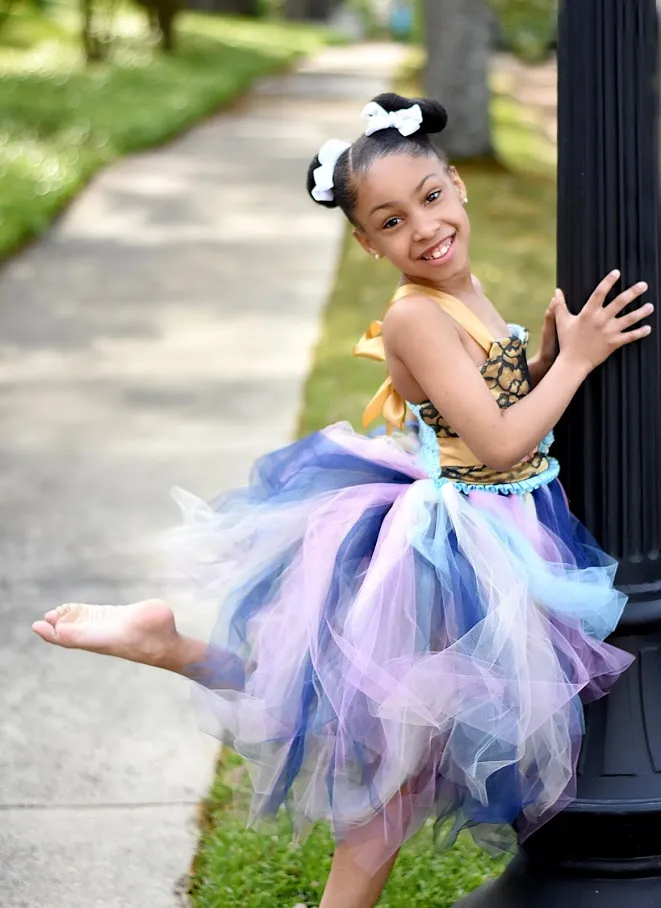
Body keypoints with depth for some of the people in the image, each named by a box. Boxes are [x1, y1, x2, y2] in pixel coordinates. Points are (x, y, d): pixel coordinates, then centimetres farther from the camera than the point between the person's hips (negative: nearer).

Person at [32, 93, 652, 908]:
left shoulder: (466, 294, 5)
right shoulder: (418, 316, -22)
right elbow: (500, 442, -25)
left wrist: (548, 352, 1)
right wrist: (575, 360, -15)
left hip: (498, 551, 9)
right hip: (448, 559, -9)